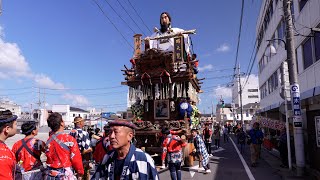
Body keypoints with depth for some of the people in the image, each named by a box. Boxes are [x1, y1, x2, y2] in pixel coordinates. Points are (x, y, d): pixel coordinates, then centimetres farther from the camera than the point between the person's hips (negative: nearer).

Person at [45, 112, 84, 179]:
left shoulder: (49, 141, -2)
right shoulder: (69, 139, -16)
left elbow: (49, 158, 6)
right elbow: (76, 158, -13)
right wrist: (80, 173, -1)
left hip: (51, 175, 5)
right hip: (66, 175, -4)